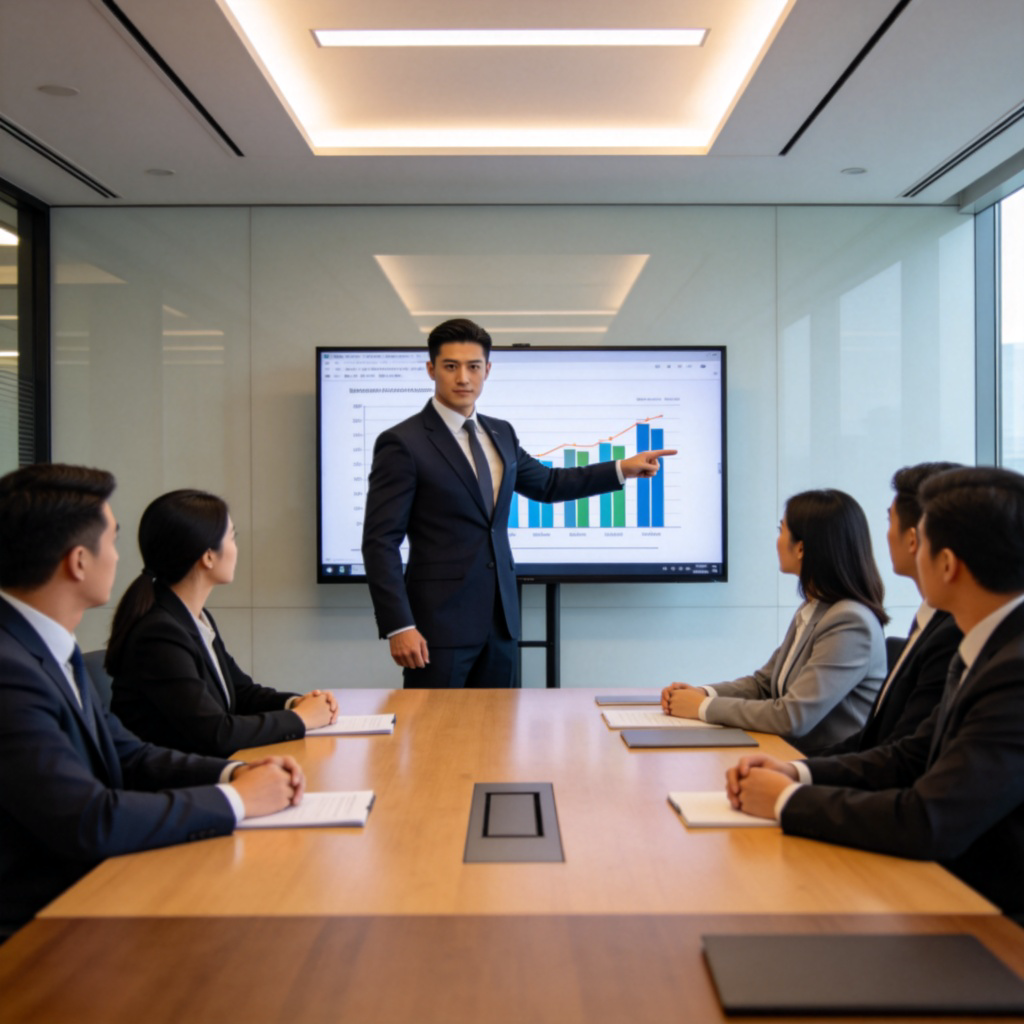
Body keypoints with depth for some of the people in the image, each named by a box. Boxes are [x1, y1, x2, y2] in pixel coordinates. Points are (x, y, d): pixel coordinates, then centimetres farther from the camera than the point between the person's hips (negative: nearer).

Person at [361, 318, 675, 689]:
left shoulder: (500, 433, 11)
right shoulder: (402, 443, -10)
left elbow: (547, 483, 26)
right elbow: (380, 541, -12)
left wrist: (622, 469, 19)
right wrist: (398, 627, -18)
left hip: (500, 619, 6)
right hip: (439, 623, -6)